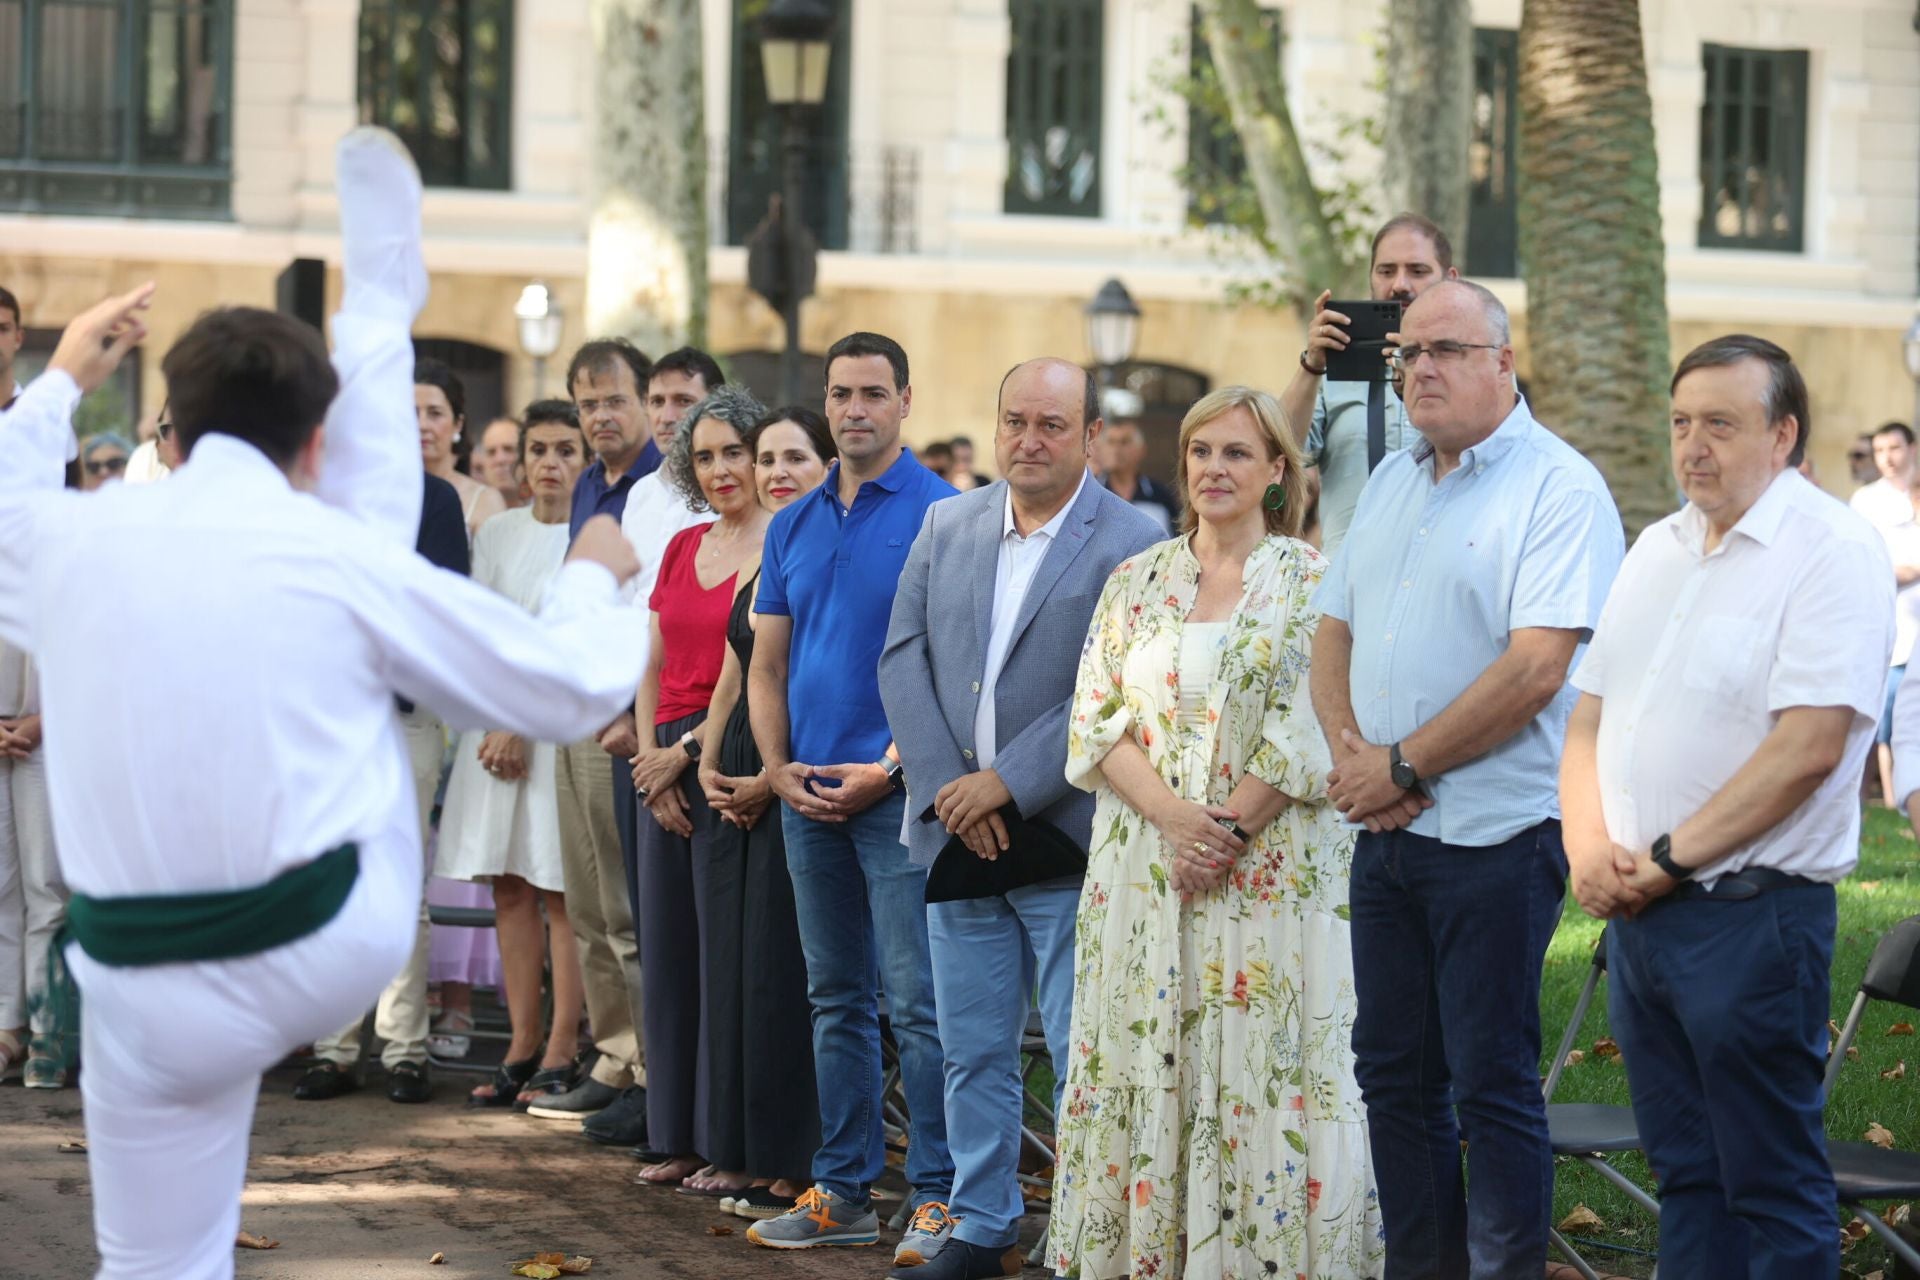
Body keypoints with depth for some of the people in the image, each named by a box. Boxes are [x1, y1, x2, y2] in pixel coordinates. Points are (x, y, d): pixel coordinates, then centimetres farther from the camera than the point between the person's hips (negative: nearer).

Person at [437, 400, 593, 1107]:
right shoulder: (497, 534, 13)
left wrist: (522, 723, -11)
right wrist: (494, 724, -4)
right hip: (496, 726, 5)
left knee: (561, 889, -6)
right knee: (510, 886, 4)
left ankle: (560, 1053, -4)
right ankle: (522, 1049, 7)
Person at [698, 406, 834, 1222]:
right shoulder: (755, 566, 16)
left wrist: (775, 779, -16)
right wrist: (709, 767, 6)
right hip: (742, 788, 9)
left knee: (785, 973, -6)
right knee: (738, 967, 9)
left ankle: (800, 1170, 1)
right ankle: (760, 1163, 16)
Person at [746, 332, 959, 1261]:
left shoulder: (941, 514, -5)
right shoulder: (793, 526, 14)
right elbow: (766, 665, 16)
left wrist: (889, 767, -15)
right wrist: (778, 766, 1)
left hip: (899, 790, -6)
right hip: (810, 793, 6)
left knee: (917, 1001, -7)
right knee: (836, 999, 11)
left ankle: (937, 1197, -2)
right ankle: (842, 1191, 17)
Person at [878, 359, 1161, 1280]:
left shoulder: (1131, 545, -7)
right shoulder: (946, 527, 10)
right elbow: (904, 656, 6)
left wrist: (1007, 783, -15)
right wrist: (946, 786, -6)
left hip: (1066, 843, -5)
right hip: (957, 834, 5)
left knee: (1084, 1060, -2)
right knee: (973, 1053, 12)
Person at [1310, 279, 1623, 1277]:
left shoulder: (1559, 488, -10)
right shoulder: (1391, 482, 14)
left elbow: (1535, 670, -18)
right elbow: (1333, 632, 16)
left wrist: (1402, 766, -14)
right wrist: (1350, 751, -3)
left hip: (1494, 834, -7)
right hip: (1385, 827, 7)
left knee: (1492, 1083, -3)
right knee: (1394, 1073, 12)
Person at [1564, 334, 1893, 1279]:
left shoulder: (1831, 551, -11)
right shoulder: (1659, 549, 14)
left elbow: (1807, 748, -20)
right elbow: (1590, 718, 17)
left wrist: (1668, 860, -16)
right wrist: (1591, 848, -2)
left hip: (1752, 916, -7)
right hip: (1640, 912, 7)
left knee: (1772, 1186, -1)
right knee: (1685, 1173, 13)